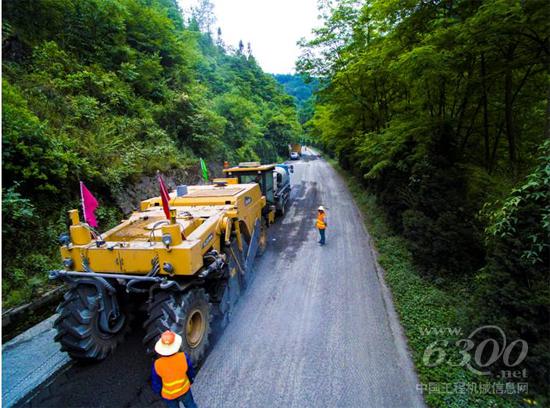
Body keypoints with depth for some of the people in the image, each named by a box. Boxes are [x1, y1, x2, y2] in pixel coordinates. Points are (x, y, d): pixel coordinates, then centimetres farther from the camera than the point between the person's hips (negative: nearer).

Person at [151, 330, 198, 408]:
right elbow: (191, 371, -10)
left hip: (168, 395, 1)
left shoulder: (157, 365, -31)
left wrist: (159, 391, 9)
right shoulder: (183, 357, -30)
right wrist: (190, 381, 11)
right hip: (184, 390, 0)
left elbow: (155, 383, -13)